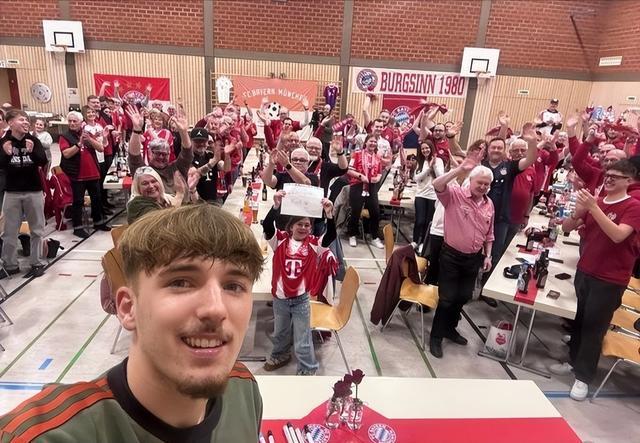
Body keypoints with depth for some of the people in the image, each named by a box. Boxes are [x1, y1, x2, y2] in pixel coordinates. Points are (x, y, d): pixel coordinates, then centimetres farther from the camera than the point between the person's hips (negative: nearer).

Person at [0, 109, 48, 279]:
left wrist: (32, 151, -29)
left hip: (34, 191, 0)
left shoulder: (33, 140, -2)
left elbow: (43, 161, -11)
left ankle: (37, 263, 16)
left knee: (37, 229, 6)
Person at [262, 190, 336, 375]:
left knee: (302, 340, 9)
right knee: (280, 333, 28)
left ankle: (308, 370, 29)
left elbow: (331, 236, -23)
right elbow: (267, 226, -23)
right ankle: (280, 355, 55)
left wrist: (329, 215, -37)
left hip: (301, 299, -2)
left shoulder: (314, 244, -6)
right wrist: (276, 206, -37)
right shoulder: (280, 240, -6)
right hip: (280, 297, 2)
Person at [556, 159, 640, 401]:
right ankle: (574, 361, 34)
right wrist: (578, 212, -14)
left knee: (594, 326, 3)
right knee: (579, 319, 17)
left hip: (610, 280, -6)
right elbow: (566, 228, 6)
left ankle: (583, 376, 15)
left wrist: (593, 208, -32)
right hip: (584, 272, 6)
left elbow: (618, 235, -28)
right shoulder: (596, 202, 6)